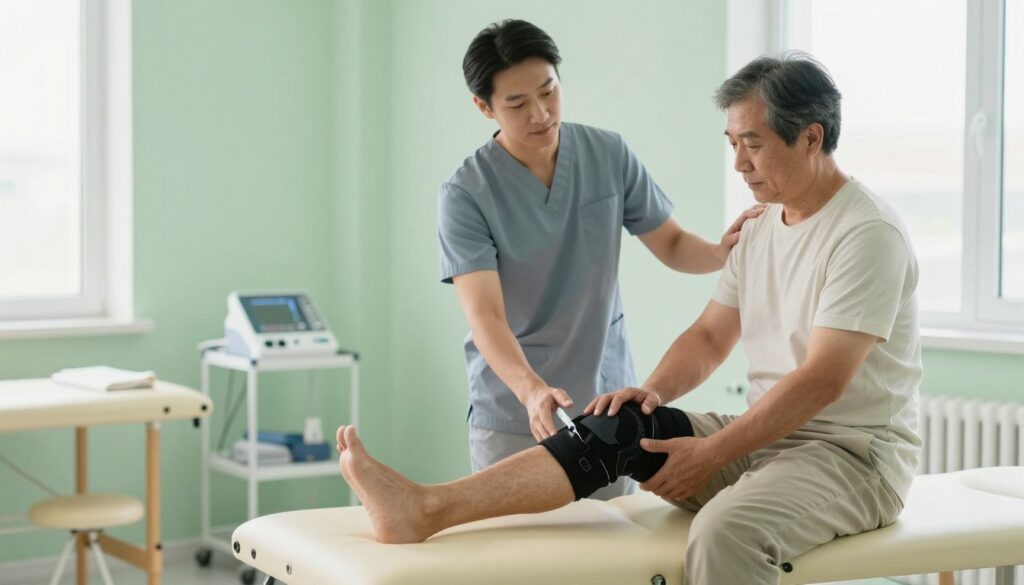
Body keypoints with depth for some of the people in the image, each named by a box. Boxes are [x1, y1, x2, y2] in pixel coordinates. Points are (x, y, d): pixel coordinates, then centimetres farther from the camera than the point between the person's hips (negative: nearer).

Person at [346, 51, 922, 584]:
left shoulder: (868, 233, -16)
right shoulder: (761, 230, 12)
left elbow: (823, 381, -22)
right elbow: (711, 336, 13)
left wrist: (710, 455, -21)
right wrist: (654, 391, -8)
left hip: (854, 450, -6)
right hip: (768, 433, 7)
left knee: (726, 531, -37)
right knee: (619, 428, -12)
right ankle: (427, 509, -22)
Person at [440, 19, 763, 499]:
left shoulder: (609, 155, -2)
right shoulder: (465, 195, -13)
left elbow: (671, 245, 7)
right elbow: (484, 316, -21)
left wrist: (721, 251, -16)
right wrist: (531, 391, -39)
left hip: (609, 403, 3)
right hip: (513, 415, -3)